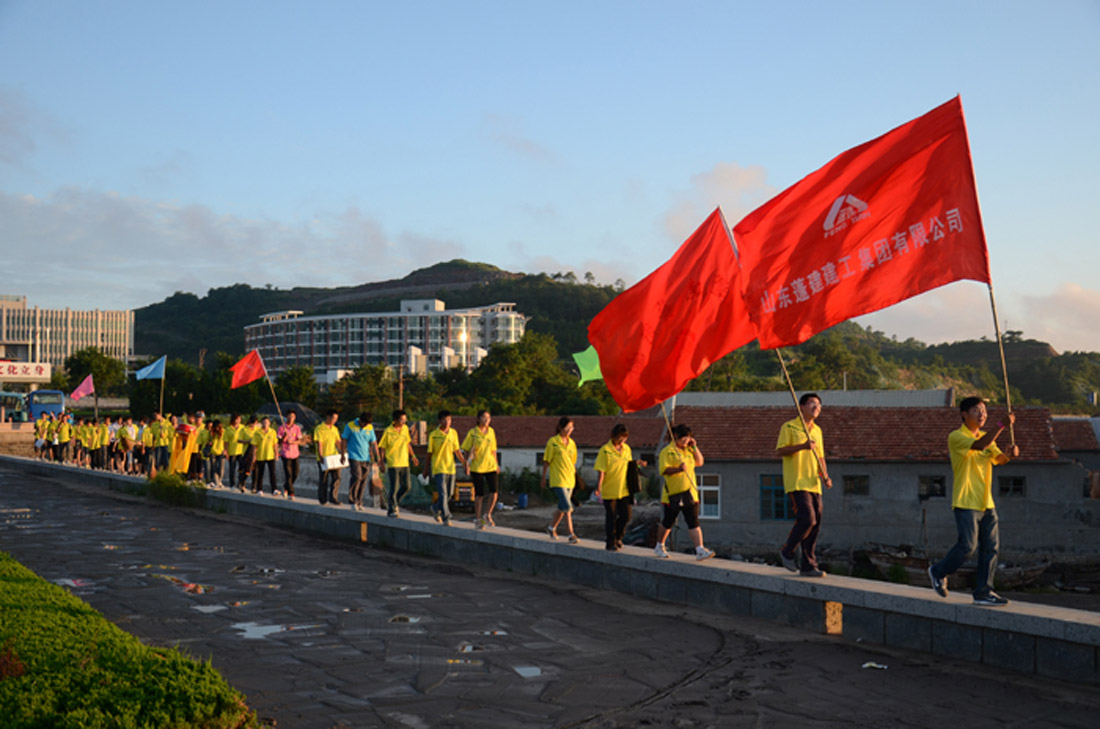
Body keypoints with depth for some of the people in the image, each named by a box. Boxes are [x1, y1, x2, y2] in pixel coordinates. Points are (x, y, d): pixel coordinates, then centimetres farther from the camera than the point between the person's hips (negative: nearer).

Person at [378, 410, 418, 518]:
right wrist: (382, 462, -10)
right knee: (393, 488, -4)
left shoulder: (405, 428, 5)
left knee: (407, 486, 3)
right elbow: (382, 447, -6)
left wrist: (413, 456, 17)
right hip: (393, 464, -5)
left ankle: (396, 502, 26)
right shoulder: (388, 431, -11)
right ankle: (391, 510, 7)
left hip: (404, 463, 6)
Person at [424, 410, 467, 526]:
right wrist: (426, 469, 3)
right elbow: (429, 453, 0)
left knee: (450, 494, 12)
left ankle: (436, 508, 36)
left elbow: (457, 450, 12)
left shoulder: (453, 433, 5)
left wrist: (464, 462, 2)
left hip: (450, 468, 5)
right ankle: (446, 518, -9)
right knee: (443, 494, -12)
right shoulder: (433, 435, -6)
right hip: (439, 468, -5)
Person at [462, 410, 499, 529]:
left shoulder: (491, 431, 7)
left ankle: (487, 515, 11)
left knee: (493, 491, -8)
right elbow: (468, 450, -2)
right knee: (479, 494, 0)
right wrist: (467, 465, -8)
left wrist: (497, 464, 18)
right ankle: (477, 519, 14)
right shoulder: (472, 432, -5)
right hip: (477, 467, -4)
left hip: (490, 466, 4)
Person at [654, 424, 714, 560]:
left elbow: (699, 462, 15)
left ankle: (700, 550, -10)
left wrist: (695, 447, 4)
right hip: (673, 493, -5)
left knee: (694, 522, -5)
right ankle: (659, 547, 29)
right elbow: (663, 469, -17)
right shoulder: (667, 451, -7)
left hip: (690, 493, 5)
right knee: (667, 522, 9)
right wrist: (678, 469, -32)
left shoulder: (688, 449, 13)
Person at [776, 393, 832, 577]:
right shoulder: (789, 427, -3)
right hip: (796, 484, -7)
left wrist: (825, 476, 6)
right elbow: (779, 451, -11)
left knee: (815, 525, 4)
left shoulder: (817, 430, 17)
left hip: (813, 485, 7)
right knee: (807, 519, -17)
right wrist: (802, 446, -23)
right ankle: (787, 552, 5)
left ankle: (808, 566, 11)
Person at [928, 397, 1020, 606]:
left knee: (991, 546, 3)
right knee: (968, 545, -9)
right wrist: (1002, 425, -30)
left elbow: (998, 459, 9)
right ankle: (938, 572, 16)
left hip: (986, 503, 7)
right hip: (965, 503, -7)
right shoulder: (956, 437, -9)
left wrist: (1009, 454, -14)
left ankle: (983, 592, 10)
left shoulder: (986, 437, 15)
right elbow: (978, 445, -26)